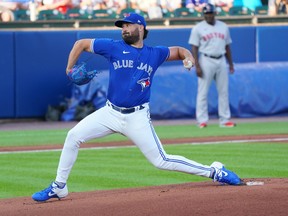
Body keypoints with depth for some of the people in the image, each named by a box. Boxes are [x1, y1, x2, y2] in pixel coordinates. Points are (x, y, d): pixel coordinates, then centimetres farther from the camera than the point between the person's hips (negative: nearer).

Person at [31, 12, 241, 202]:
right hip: (110, 112, 2)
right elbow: (81, 43, 7)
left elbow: (177, 50, 16)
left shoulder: (155, 53, 1)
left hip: (137, 118, -2)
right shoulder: (114, 47, -1)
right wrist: (69, 69, -3)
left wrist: (188, 56, -7)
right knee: (74, 136, -10)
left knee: (161, 161, -7)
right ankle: (59, 187, 2)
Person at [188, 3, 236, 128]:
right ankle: (202, 120, -3)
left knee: (223, 91, 4)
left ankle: (224, 120, 9)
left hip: (221, 61, 4)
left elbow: (227, 46, 16)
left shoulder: (223, 27, 11)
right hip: (206, 61, -4)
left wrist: (231, 64, 12)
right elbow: (194, 48, -5)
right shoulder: (198, 28, -1)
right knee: (203, 91, -5)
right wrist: (197, 66, -14)